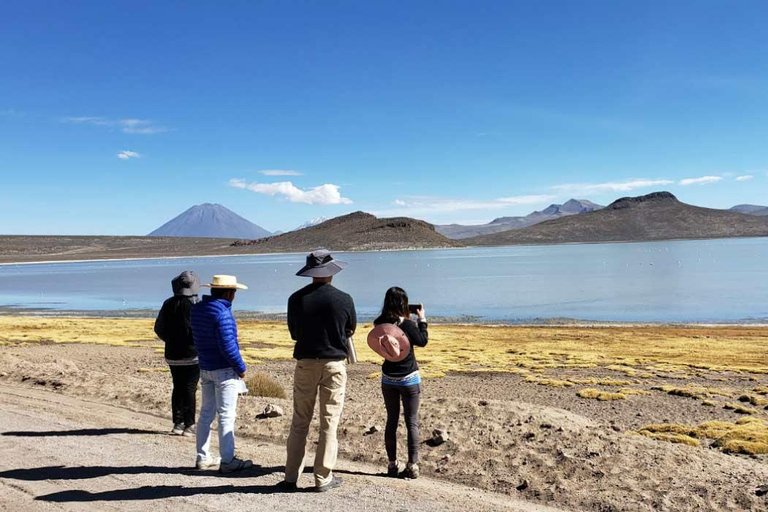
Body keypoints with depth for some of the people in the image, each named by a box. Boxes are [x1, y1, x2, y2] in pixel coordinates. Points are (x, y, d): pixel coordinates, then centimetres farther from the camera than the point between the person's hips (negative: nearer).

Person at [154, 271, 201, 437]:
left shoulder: (168, 304, 3)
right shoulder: (196, 305, -12)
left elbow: (158, 328, 9)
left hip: (173, 355, 4)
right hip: (193, 354, -4)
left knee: (177, 388, 14)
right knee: (190, 389, 1)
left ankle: (178, 423, 18)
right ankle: (189, 425, 2)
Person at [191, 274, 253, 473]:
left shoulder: (197, 309, 6)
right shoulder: (222, 313, -21)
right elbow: (228, 346, -22)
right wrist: (241, 367, -11)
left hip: (204, 368, 8)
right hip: (224, 370, -8)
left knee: (206, 413, 15)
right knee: (226, 415, 0)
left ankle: (203, 458, 22)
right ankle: (227, 461, 6)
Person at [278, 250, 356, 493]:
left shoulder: (296, 299, -4)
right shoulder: (344, 299, -8)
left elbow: (294, 333, 7)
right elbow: (351, 331, 8)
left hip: (305, 364, 2)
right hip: (334, 365, -1)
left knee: (300, 422, 11)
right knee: (329, 422, 6)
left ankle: (291, 477, 16)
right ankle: (323, 478, 12)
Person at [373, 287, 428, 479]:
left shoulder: (380, 324, -5)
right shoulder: (408, 324, -18)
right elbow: (422, 341, -4)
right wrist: (422, 319, 4)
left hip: (388, 380, 4)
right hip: (409, 379, -4)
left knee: (391, 421, 13)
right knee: (412, 422, 6)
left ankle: (392, 464, 18)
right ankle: (412, 465, 7)